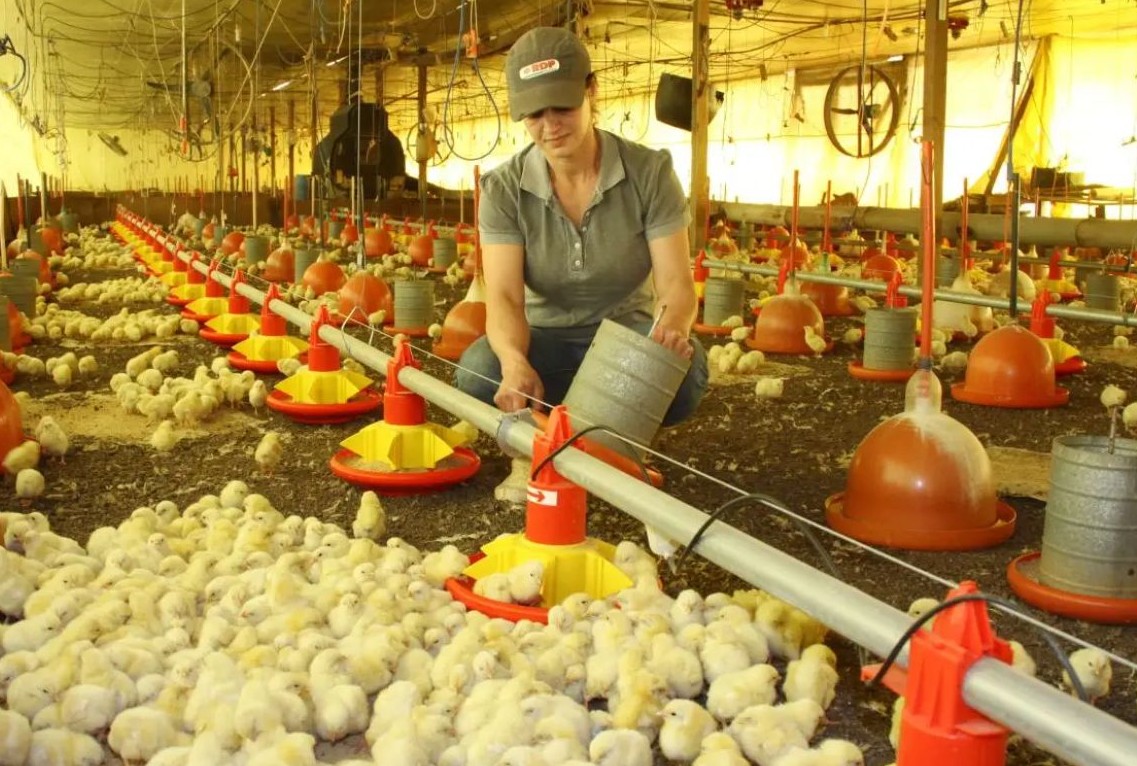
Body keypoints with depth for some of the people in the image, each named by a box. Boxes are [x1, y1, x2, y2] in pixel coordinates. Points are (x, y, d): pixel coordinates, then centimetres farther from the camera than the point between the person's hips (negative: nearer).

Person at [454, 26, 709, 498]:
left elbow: (675, 282, -19)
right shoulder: (504, 189, -13)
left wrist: (672, 329, -46)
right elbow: (504, 297, -23)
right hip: (546, 338, 1)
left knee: (683, 373, -35)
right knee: (478, 373, -33)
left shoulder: (649, 172, -15)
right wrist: (515, 361, -47)